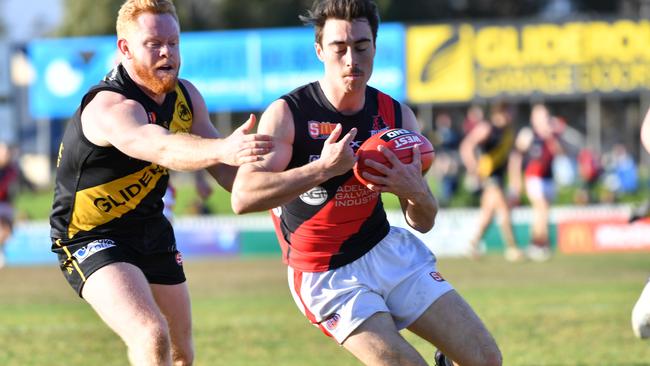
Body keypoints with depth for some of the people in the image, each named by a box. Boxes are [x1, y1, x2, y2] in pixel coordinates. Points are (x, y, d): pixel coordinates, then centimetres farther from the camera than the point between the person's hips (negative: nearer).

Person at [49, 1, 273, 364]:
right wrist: (223, 149, -68)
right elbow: (163, 149, -49)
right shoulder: (110, 107, -30)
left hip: (151, 230, 9)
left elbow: (224, 168, 5)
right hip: (91, 236, -9)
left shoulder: (185, 96, -2)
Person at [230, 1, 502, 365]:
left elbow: (423, 222, 5)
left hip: (388, 251, 5)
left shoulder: (397, 116, -1)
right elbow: (242, 198, -29)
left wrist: (415, 191, -19)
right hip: (327, 276, -5)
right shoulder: (288, 114, -16)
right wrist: (323, 169, -35)